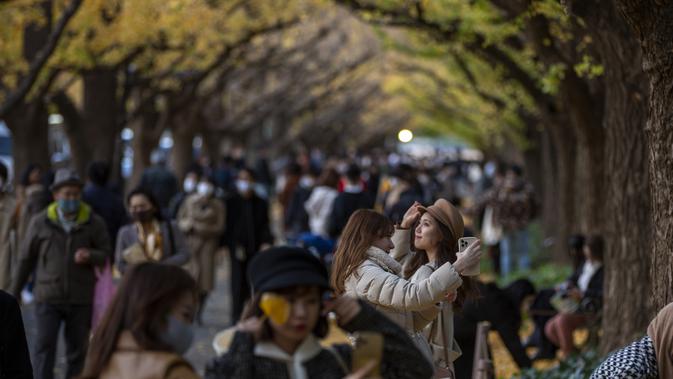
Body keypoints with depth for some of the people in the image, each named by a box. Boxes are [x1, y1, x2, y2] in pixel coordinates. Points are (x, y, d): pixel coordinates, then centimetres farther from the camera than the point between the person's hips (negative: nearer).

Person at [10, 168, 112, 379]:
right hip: (48, 296, -1)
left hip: (81, 298, 1)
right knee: (44, 347, -8)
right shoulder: (40, 223, 2)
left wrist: (90, 256, -20)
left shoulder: (94, 223, 2)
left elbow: (106, 254, 3)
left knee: (78, 350, 7)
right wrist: (14, 293, 11)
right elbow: (26, 259, 9)